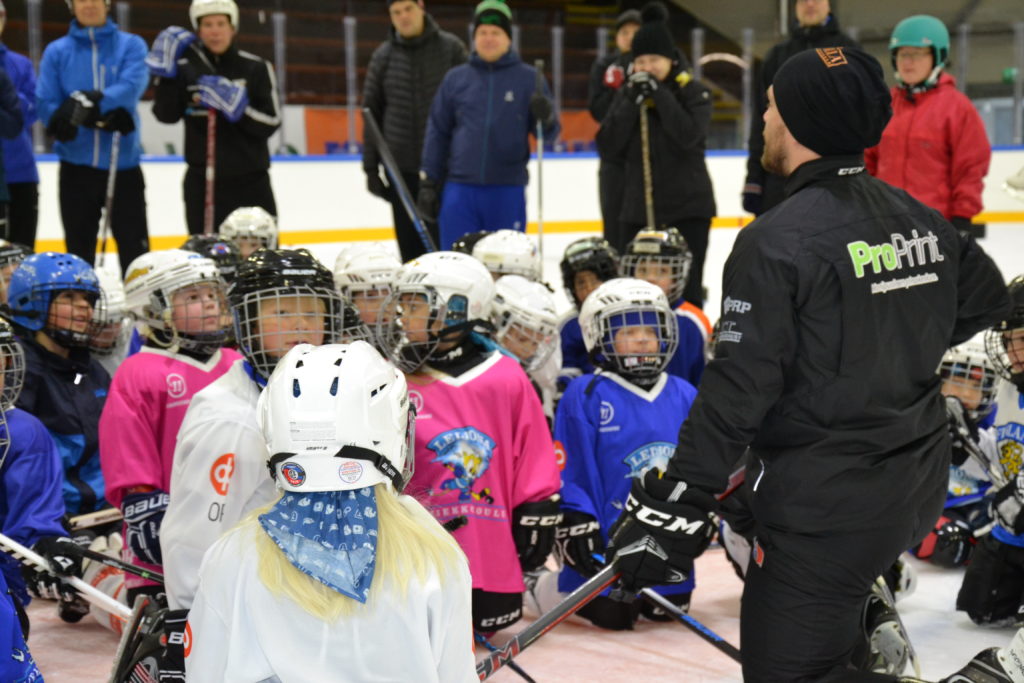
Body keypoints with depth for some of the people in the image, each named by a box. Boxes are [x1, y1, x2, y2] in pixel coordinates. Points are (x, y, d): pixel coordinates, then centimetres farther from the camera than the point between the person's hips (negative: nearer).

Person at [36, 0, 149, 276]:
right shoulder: (56, 52, 3)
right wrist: (103, 118, -18)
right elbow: (46, 106, -7)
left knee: (135, 250, 2)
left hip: (123, 163, -1)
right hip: (76, 167, 1)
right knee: (79, 252, 9)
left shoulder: (131, 45, 2)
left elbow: (131, 87, -15)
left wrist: (90, 102, -29)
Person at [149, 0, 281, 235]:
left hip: (250, 181, 0)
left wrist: (238, 107, -19)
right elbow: (166, 115, -11)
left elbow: (271, 123, -5)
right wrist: (165, 72, -18)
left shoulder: (256, 68, -1)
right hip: (202, 183, 0)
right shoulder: (185, 69, 1)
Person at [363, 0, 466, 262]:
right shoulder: (384, 55, 6)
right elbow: (372, 113, 10)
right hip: (400, 167, 3)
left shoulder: (451, 48, -1)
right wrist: (371, 166, 7)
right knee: (409, 244, 6)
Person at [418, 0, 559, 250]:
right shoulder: (455, 78, 7)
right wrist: (427, 182, 7)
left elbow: (549, 133, 0)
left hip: (507, 191, -1)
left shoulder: (529, 79, 3)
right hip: (460, 190, 1)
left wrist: (546, 119, -23)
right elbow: (437, 132, 11)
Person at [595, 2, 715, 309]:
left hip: (688, 206, -4)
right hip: (638, 206, 4)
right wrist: (631, 103, -12)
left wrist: (659, 94, -19)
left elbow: (688, 134, -22)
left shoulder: (693, 92, -3)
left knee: (686, 289, -2)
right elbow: (608, 147, -3)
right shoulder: (627, 93, 7)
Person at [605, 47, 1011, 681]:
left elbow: (738, 391, -21)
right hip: (922, 483, 8)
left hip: (830, 499, -8)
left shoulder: (777, 242, -18)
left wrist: (673, 508, -17)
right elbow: (985, 298, 20)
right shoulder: (918, 217, 4)